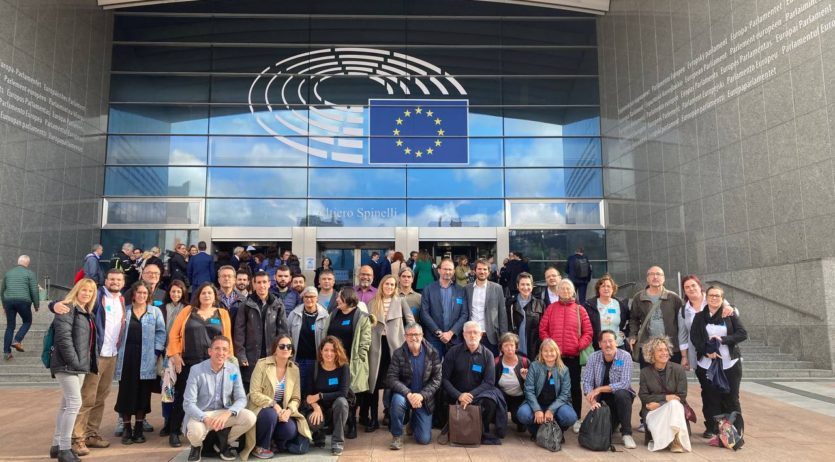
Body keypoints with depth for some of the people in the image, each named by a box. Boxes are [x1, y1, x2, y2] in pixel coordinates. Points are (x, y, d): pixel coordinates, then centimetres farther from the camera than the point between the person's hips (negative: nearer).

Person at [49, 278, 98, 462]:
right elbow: (63, 337, -19)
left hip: (80, 366, 9)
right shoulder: (67, 308, -9)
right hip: (67, 365, -9)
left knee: (67, 404, 13)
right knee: (74, 403, -12)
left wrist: (89, 363, 12)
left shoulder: (88, 313, 17)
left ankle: (57, 445, 21)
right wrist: (73, 361, -20)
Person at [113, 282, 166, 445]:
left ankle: (139, 429, 15)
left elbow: (160, 333, 2)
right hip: (127, 356, 1)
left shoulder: (155, 312, 7)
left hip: (146, 358, -1)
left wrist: (156, 353, -7)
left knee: (142, 393, 4)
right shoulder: (124, 311, 10)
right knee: (126, 392, 2)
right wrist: (117, 351, -1)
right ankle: (126, 429, 12)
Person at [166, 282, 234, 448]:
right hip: (188, 362, -1)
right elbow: (174, 334, 3)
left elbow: (227, 339, 5)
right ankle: (174, 433, 19)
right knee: (182, 397, 6)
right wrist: (175, 355, -5)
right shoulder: (188, 311, 5)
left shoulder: (223, 314, 6)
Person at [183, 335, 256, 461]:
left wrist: (227, 414, -27)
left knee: (250, 418, -22)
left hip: (224, 413, 3)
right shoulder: (197, 370, -13)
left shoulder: (234, 369, -4)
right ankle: (196, 446, 6)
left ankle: (223, 444, 7)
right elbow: (188, 403, -15)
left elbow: (241, 398, -5)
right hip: (200, 414, -3)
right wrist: (205, 419, -34)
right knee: (196, 431, -36)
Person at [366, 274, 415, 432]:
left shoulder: (400, 301, 6)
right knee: (374, 381, 3)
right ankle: (374, 419, 10)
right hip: (376, 345, 1)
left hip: (394, 344, -1)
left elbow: (410, 320, 6)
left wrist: (408, 337, -2)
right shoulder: (372, 303, 8)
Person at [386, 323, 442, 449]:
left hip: (424, 399, 1)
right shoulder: (398, 354, -8)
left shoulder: (432, 353, -7)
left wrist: (421, 395, -23)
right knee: (397, 400, -36)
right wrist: (408, 394, -28)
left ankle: (413, 421, 32)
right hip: (405, 395, -1)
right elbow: (391, 378, -15)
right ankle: (397, 435, -11)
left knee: (424, 439, -4)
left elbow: (436, 379, -8)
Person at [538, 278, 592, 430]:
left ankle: (576, 419, 15)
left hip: (574, 356, 0)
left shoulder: (579, 310, 6)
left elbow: (588, 332, 3)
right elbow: (542, 329, 5)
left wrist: (580, 345, -9)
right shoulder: (551, 308, 8)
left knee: (575, 387, 5)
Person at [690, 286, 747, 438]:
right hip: (706, 364, 1)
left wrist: (723, 339, -16)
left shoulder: (730, 315, 3)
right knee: (710, 398, 2)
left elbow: (743, 334, -4)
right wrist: (706, 351, -16)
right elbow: (694, 337, -1)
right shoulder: (699, 317, 6)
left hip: (730, 364, -1)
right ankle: (711, 428, 13)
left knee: (731, 398, 2)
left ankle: (736, 430, 13)